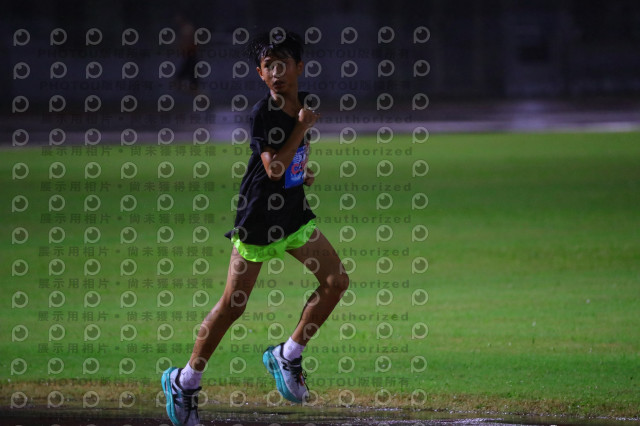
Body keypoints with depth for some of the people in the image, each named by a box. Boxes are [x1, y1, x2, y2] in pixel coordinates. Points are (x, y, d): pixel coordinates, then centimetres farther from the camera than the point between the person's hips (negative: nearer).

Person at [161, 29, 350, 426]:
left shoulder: (303, 104, 3)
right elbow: (273, 168, -26)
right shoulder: (263, 113, -19)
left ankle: (287, 357, 14)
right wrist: (302, 127, -25)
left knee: (337, 280, 1)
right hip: (257, 219, -7)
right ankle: (185, 381, 9)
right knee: (234, 304, -3)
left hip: (294, 213, 7)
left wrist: (301, 172, 8)